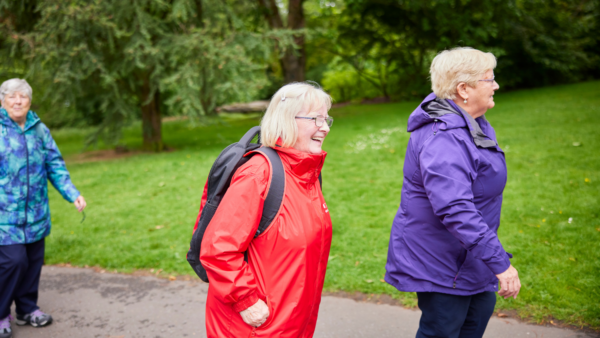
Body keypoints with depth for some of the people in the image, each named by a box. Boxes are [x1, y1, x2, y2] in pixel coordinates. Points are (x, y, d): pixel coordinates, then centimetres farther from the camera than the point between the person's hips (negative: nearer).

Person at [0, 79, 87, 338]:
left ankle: (27, 309, 29)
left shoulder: (39, 129, 6)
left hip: (36, 212, 5)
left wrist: (73, 194, 1)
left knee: (34, 260, 11)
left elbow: (55, 165, 9)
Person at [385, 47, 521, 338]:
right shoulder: (442, 139, -31)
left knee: (481, 306, 24)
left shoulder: (473, 123, 5)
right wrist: (499, 262, -38)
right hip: (439, 259, -10)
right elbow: (455, 210, -39)